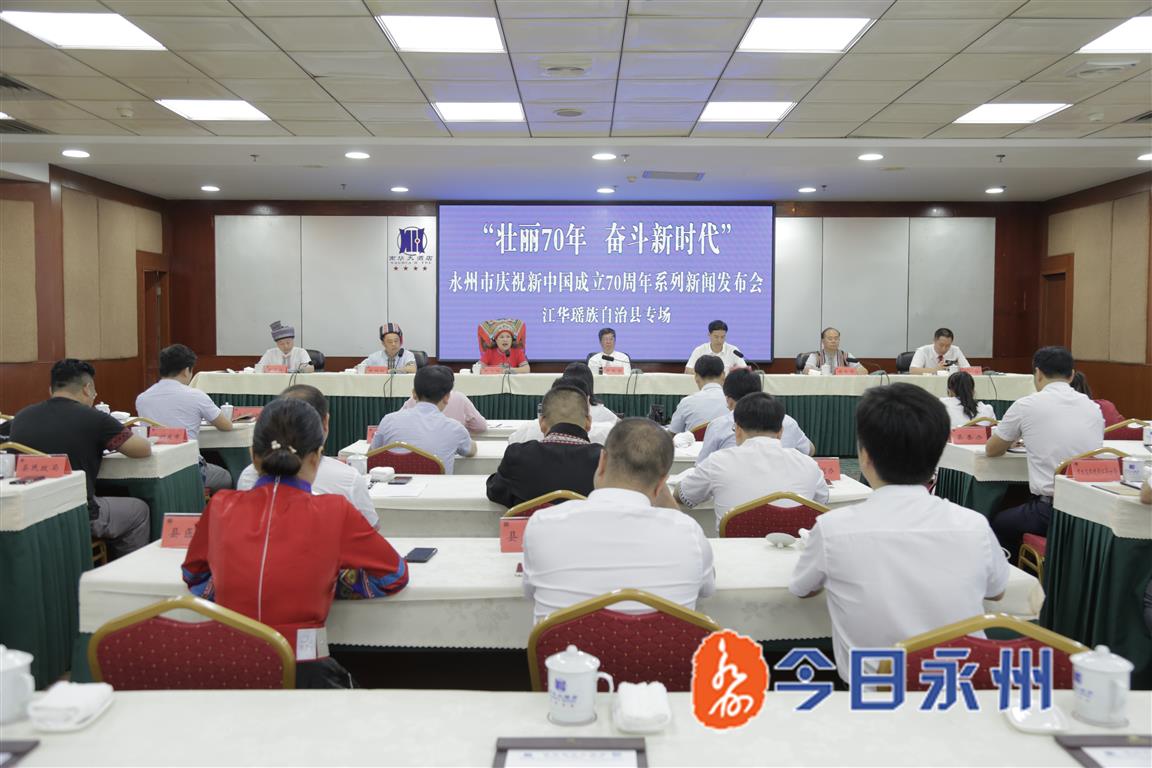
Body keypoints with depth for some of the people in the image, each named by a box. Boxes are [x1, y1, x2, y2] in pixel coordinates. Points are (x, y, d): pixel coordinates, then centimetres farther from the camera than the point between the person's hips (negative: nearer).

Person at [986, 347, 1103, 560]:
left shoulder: (1026, 405, -5)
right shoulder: (1094, 408, 7)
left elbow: (991, 450, 8)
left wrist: (1014, 438, 29)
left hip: (1051, 511, -5)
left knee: (999, 523, 24)